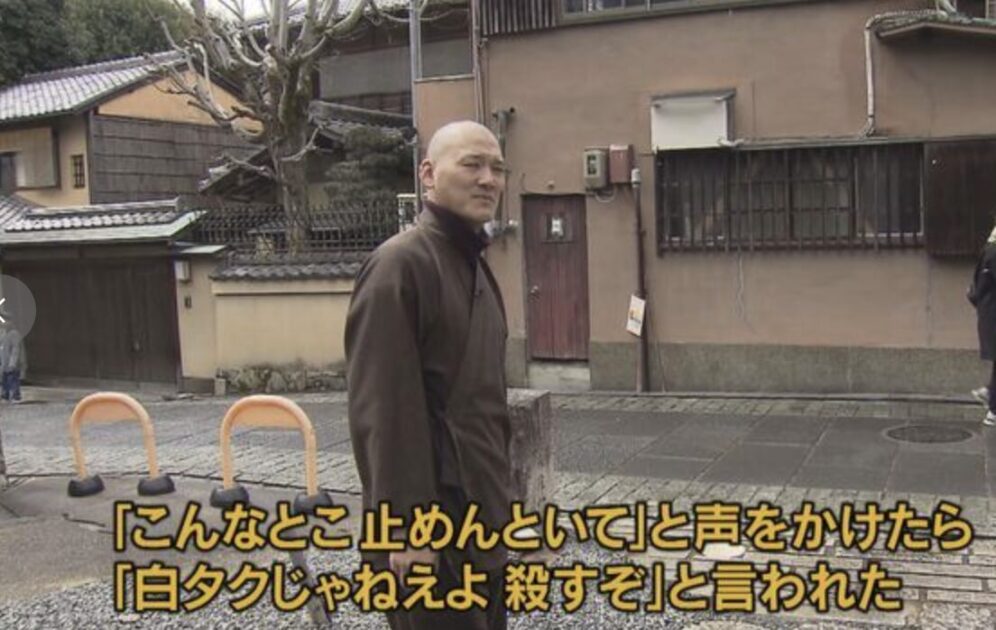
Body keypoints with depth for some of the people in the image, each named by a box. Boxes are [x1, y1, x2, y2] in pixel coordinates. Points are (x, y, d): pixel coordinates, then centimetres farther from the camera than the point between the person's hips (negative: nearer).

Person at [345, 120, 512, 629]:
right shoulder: (400, 264, -15)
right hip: (433, 520, -9)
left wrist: (495, 499, 19)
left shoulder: (475, 264, 13)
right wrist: (407, 524, -23)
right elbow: (384, 409, -21)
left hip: (480, 513, 9)